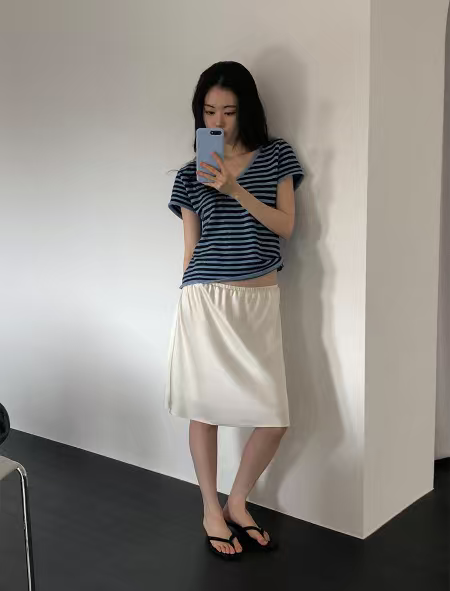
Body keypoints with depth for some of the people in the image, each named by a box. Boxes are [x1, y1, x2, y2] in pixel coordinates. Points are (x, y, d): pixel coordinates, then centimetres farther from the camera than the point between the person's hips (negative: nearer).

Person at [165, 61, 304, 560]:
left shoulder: (276, 156, 8)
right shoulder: (191, 174, 7)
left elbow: (285, 225, -1)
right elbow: (190, 247, 10)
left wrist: (235, 189, -13)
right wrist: (195, 295, 11)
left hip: (260, 300, 1)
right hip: (206, 299, -1)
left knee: (274, 419, -1)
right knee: (205, 408, 5)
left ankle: (236, 503, 24)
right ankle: (211, 513, 24)